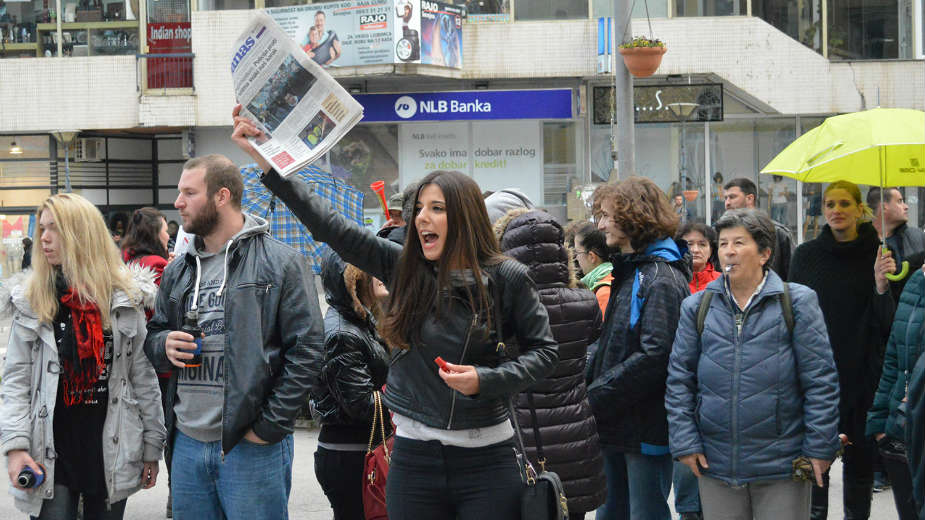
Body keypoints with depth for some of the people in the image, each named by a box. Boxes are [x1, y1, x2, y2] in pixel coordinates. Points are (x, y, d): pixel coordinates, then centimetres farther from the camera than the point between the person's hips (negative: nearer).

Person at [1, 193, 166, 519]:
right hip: (50, 455, -1)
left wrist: (152, 445, 3)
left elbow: (143, 376, 3)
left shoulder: (124, 297, 1)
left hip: (111, 450, 1)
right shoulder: (30, 301, 1)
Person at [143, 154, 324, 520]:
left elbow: (306, 349, -9)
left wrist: (270, 426, -13)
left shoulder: (279, 263, -4)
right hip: (187, 445, 6)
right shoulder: (177, 272, 15)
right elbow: (151, 336, 24)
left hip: (252, 448, -6)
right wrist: (164, 345, -2)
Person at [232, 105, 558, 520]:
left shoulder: (506, 278, -5)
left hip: (487, 459, -3)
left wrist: (485, 379, -13)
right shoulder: (402, 267, 2)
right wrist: (265, 159, -6)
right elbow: (329, 225, -1)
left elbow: (543, 350, 3)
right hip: (413, 457, 3)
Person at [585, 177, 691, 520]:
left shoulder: (662, 279, -16)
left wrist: (595, 397, -20)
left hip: (646, 428, -9)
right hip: (617, 427, 10)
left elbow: (655, 354, -24)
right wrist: (590, 382, 3)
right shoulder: (627, 273, 16)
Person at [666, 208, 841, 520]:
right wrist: (685, 443, -1)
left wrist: (820, 447, -7)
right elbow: (679, 380, 8)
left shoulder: (796, 303, -1)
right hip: (716, 465, 3)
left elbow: (820, 380, -2)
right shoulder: (697, 307, 7)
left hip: (782, 468, -2)